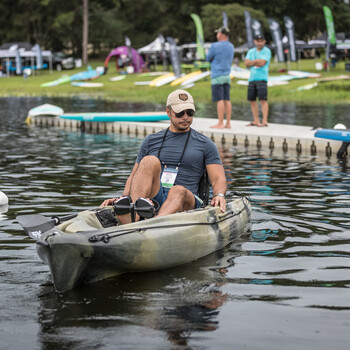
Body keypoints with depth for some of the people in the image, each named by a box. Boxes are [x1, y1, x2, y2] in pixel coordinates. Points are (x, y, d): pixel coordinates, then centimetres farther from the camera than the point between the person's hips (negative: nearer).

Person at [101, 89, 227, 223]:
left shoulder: (205, 145, 15)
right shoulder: (151, 141, 20)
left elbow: (218, 178, 8)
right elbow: (134, 176, 17)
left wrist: (219, 195, -16)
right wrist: (123, 197, -3)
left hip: (185, 202, -1)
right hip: (154, 196, 2)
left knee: (179, 191, -37)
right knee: (150, 162, -26)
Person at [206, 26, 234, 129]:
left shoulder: (215, 46, -10)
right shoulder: (231, 47, 11)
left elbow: (208, 59, 1)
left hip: (217, 76, -6)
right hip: (227, 75, 7)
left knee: (220, 100, -8)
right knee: (227, 100, 6)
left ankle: (220, 124, -9)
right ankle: (228, 123, 6)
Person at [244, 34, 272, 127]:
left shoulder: (267, 51, 1)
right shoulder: (251, 51, 17)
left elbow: (262, 63, -12)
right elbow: (246, 63, 3)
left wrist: (252, 62, 0)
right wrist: (257, 61, -6)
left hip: (261, 78, -6)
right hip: (252, 78, 6)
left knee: (263, 100, -12)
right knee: (252, 100, 6)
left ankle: (264, 121, -15)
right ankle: (256, 121, 13)